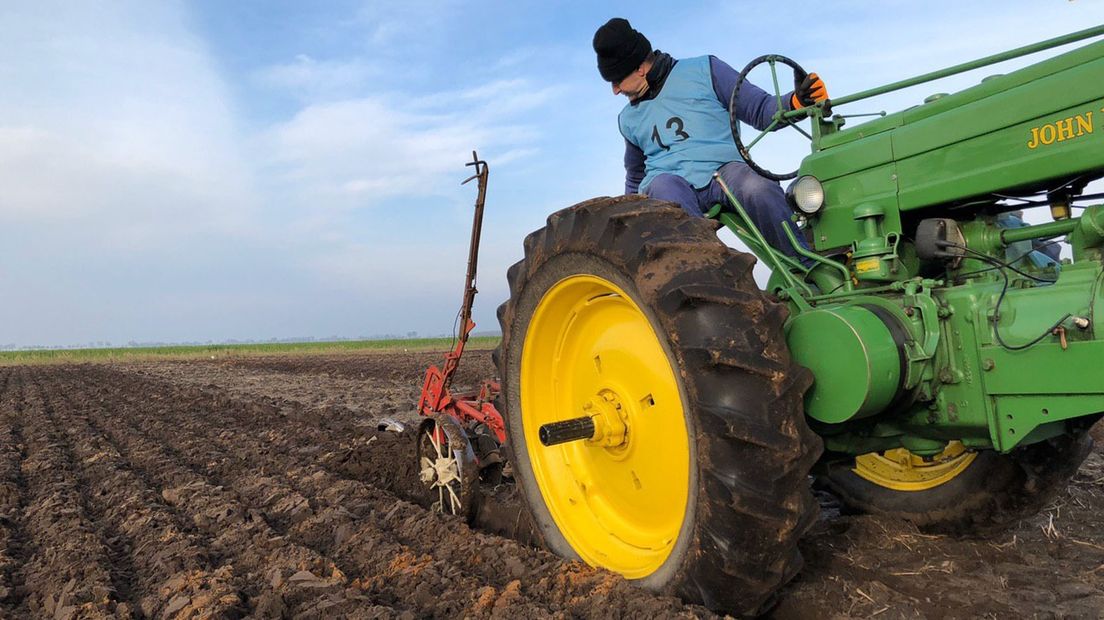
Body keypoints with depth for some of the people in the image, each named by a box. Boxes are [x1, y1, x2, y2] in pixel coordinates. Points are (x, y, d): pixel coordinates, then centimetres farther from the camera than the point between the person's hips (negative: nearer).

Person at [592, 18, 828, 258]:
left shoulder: (704, 71, 11)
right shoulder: (629, 118, 24)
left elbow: (761, 110, 7)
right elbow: (635, 178, 36)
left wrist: (797, 100, -12)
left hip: (724, 169, -2)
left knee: (758, 189, -36)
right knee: (664, 186, -36)